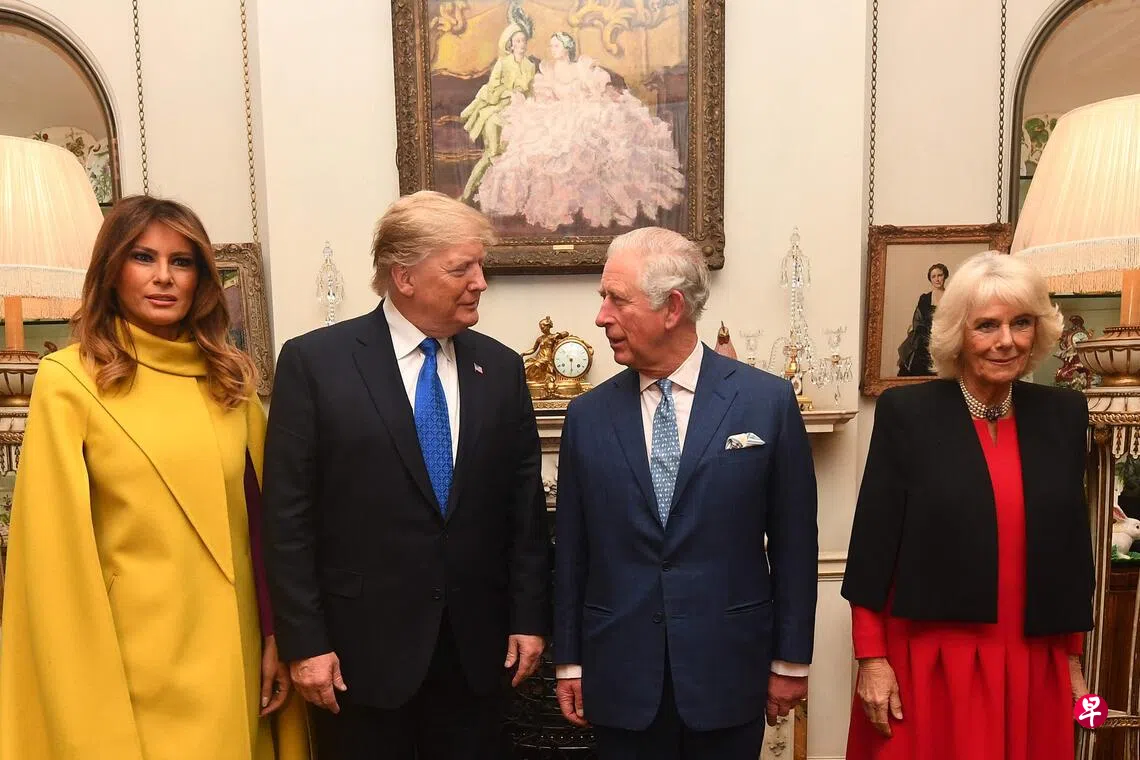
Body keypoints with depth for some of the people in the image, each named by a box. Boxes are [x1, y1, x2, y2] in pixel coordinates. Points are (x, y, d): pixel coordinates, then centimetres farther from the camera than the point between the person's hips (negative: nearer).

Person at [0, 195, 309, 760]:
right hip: (135, 663, -4)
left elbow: (260, 518, 7)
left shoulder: (229, 379, 5)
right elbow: (56, 549, -8)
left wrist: (277, 638, 4)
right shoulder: (69, 380, -8)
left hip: (232, 648, 4)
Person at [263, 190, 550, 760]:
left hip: (476, 645, 3)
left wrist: (529, 616, 3)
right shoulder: (314, 362, -8)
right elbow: (287, 516, -7)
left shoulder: (500, 368, 2)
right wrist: (304, 641, -8)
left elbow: (525, 503, 4)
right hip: (362, 646, -3)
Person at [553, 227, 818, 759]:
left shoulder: (768, 401, -7)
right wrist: (569, 660, 6)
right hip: (620, 677, 2)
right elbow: (571, 550, 3)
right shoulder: (587, 415, -2)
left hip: (728, 671, -1)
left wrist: (790, 660, 1)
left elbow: (793, 541, -2)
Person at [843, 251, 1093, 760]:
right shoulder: (906, 412, -9)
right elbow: (872, 543, -8)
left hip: (1034, 665, 4)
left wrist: (1072, 659, 11)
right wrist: (871, 659, -10)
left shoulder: (1063, 413, 3)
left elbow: (1072, 542, 9)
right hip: (927, 661, -3)